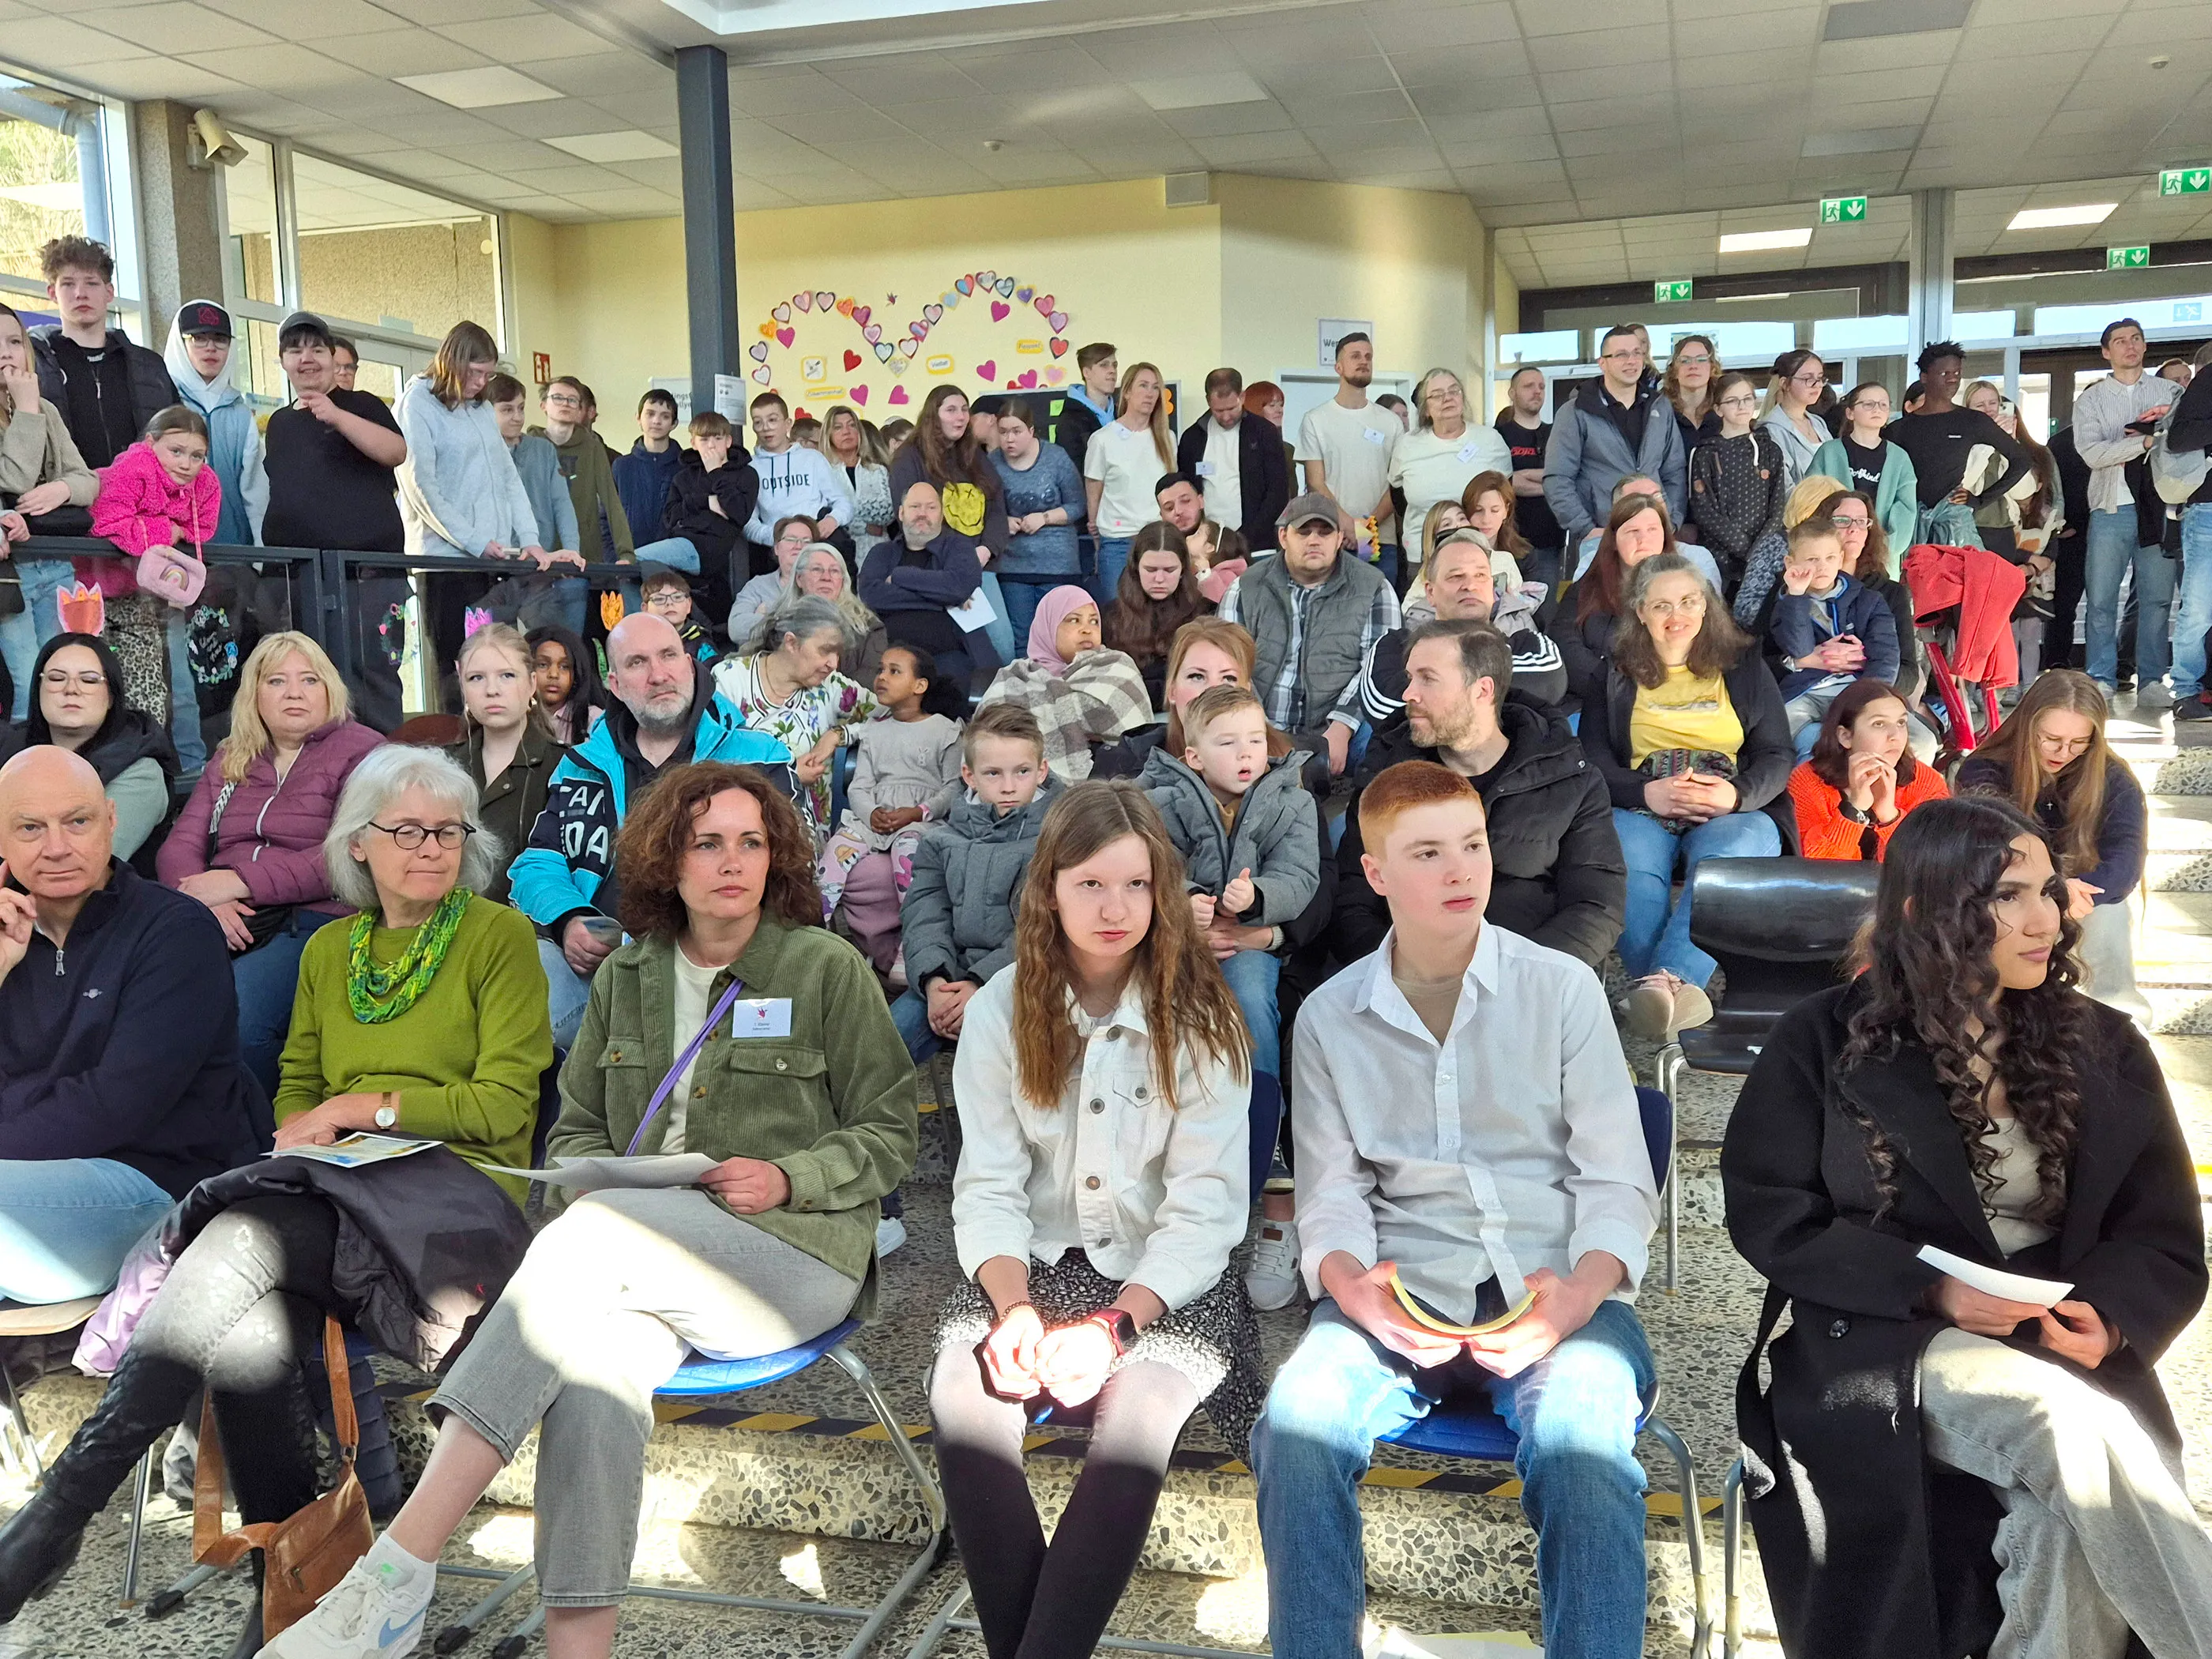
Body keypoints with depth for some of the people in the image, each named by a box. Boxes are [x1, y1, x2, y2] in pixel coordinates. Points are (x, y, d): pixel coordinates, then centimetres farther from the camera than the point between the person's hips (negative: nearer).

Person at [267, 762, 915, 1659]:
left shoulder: (829, 968, 4)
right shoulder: (628, 976, 16)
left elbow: (887, 1135, 6)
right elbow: (576, 1129, 20)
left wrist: (787, 1178, -11)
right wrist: (600, 1175, -3)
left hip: (795, 1250, -3)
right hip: (637, 1265, 4)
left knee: (591, 1234, -32)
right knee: (596, 1358, -33)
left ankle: (400, 1566, -34)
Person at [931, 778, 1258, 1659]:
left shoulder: (1198, 1018, -7)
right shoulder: (1002, 1010, 0)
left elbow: (1204, 1210, -11)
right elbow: (988, 1189, -3)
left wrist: (1114, 1325, -24)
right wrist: (1015, 1306, -21)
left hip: (1168, 1279, -2)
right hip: (1036, 1263, 2)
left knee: (1139, 1403, -31)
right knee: (963, 1387, -26)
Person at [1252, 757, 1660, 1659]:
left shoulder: (1562, 988, 5)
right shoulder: (1329, 1017, 10)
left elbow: (1618, 1185, 3)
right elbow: (1332, 1195, 7)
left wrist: (1580, 1293, -18)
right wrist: (1351, 1285, -16)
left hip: (1556, 1290, -1)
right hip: (1404, 1293, 1)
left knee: (1581, 1434, -34)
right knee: (1299, 1418, -28)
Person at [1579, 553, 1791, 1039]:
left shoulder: (1743, 666, 20)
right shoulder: (1616, 674, 19)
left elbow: (1778, 754, 11)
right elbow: (1594, 757, 8)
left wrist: (1737, 794, -13)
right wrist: (1646, 792, -13)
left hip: (1734, 812, 0)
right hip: (1641, 808, 1)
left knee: (1726, 859, -38)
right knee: (1629, 871, -37)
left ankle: (1661, 981, -57)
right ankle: (1681, 992, -51)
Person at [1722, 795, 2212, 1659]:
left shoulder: (2104, 1051, 10)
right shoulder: (1824, 1041, 0)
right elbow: (1769, 1217, -3)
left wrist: (2107, 1317, -12)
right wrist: (1933, 1290, -16)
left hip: (2067, 1353, 3)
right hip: (1882, 1343, -3)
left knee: (2071, 1524, -28)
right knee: (2074, 1433, -31)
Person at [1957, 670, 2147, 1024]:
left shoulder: (2112, 780, -8)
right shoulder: (1984, 771, -12)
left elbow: (2126, 857, -23)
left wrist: (2080, 891, -46)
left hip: (2078, 895, 2)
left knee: (2107, 906, -32)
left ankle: (2119, 1018, -19)